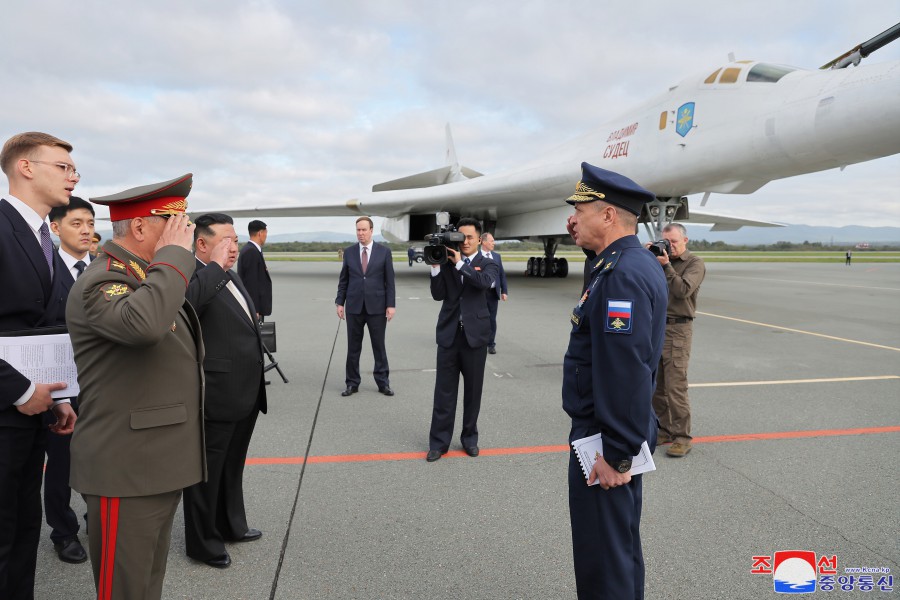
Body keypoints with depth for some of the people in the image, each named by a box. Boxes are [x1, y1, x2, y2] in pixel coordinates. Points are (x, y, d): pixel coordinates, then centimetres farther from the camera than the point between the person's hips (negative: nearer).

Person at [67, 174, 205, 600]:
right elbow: (143, 324, -40)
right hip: (126, 471, -9)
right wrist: (174, 254, -27)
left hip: (160, 466, 9)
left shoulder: (147, 278, 14)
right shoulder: (99, 284, -17)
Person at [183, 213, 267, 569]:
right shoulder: (191, 277, -16)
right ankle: (203, 543, 28)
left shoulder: (232, 276, 13)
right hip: (214, 399, -9)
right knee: (206, 472, 10)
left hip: (244, 397, 9)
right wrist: (216, 265, -29)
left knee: (232, 468, 24)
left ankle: (231, 525, 43)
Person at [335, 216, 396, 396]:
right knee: (353, 347, 7)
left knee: (379, 346, 6)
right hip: (354, 307, 2)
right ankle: (352, 383, 17)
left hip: (377, 307, -2)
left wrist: (391, 304, -6)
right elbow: (343, 280, 9)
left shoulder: (384, 251, 0)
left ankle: (383, 382, 16)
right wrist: (339, 302, 3)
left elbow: (389, 280, -1)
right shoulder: (349, 252, 6)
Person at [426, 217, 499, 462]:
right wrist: (436, 266, -12)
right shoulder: (447, 263, 7)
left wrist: (460, 263, -18)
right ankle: (439, 441, 12)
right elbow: (438, 295, -3)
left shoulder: (488, 264, 3)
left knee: (473, 390, 9)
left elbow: (485, 282, -20)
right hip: (449, 334, 1)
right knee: (444, 391, 4)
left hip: (474, 335, -1)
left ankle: (469, 437, 25)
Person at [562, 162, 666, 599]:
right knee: (622, 543, 25)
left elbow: (627, 374, -28)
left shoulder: (622, 275, -23)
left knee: (602, 557, 6)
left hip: (606, 439, -10)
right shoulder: (638, 263, 10)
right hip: (624, 432, 10)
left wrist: (617, 455, -23)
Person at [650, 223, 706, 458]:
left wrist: (666, 266, -18)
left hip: (677, 329, -6)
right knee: (655, 385, 9)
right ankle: (664, 430, 20)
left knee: (676, 386, -8)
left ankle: (681, 437, 1)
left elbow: (683, 290, -15)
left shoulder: (695, 263, 0)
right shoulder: (660, 259, 15)